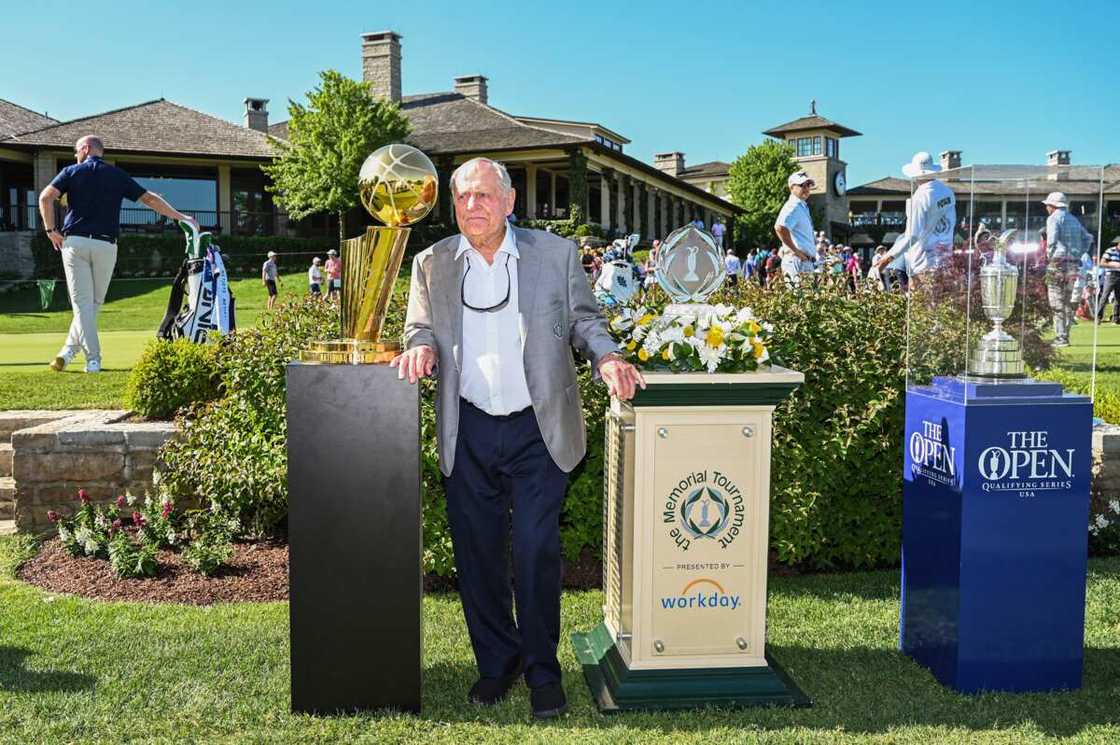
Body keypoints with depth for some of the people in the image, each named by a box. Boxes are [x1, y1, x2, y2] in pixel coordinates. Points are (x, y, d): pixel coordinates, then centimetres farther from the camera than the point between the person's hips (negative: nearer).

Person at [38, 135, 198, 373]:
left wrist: (51, 230, 3)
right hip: (105, 245, 1)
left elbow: (46, 197, -6)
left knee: (82, 303, 0)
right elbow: (149, 199, 10)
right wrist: (181, 217, 15)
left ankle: (93, 360, -5)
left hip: (75, 242, -1)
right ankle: (68, 351, 9)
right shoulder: (117, 175, 11)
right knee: (94, 303, 13)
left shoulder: (71, 172, 7)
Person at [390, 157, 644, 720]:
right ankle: (496, 662, 27)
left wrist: (606, 357, -12)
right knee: (477, 553, 9)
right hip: (468, 433, 2)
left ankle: (542, 669, 16)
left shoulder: (555, 254, 2)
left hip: (539, 429, -2)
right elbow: (420, 326, 12)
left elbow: (583, 320, 7)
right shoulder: (432, 264, 6)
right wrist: (420, 346, -12)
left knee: (537, 551, -2)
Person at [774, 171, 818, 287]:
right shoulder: (793, 206, -11)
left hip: (806, 261, 10)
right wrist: (795, 250, -22)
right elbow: (780, 227, -29)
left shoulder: (803, 207, 22)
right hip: (797, 260, -10)